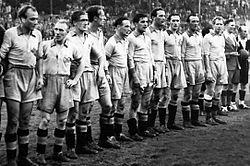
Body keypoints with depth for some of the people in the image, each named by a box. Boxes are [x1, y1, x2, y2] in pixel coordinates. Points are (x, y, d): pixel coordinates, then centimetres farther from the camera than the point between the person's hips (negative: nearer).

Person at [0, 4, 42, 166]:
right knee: (13, 120, -5)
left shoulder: (37, 34, 9)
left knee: (25, 120, 10)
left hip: (31, 76, 5)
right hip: (14, 75, -5)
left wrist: (40, 77, 12)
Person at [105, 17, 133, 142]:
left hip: (124, 71, 9)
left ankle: (118, 133, 19)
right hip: (115, 72, -9)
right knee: (113, 105, -5)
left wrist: (126, 71, 17)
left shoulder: (126, 41, 12)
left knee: (122, 104, 11)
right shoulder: (112, 42, -14)